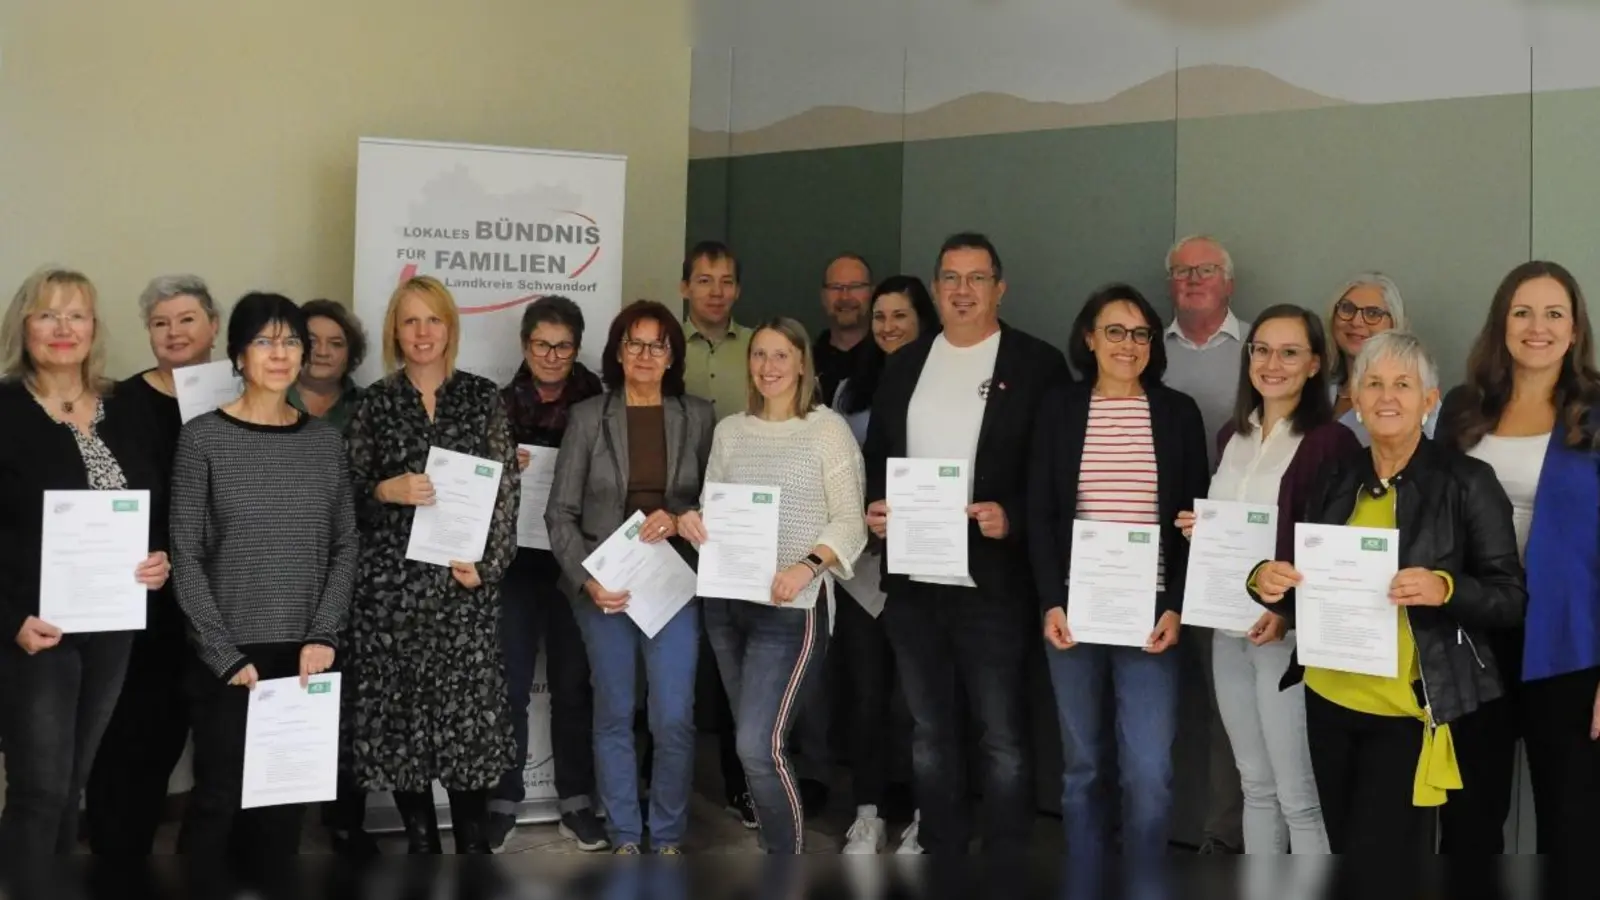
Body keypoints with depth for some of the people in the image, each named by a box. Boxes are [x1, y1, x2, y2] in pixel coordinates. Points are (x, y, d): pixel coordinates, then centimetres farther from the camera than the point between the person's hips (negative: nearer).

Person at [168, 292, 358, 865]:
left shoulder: (325, 442, 7)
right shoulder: (203, 438, -3)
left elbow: (346, 547, 7)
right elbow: (185, 558, -5)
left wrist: (323, 636, -6)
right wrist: (225, 655, -12)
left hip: (303, 656, 3)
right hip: (229, 656, -3)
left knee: (286, 800, 7)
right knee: (219, 797, -1)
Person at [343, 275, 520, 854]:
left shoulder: (482, 397, 7)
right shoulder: (376, 402, 7)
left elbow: (506, 488, 4)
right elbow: (348, 495, 7)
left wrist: (489, 565, -6)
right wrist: (387, 491, -14)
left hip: (464, 579, 0)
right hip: (391, 580, 1)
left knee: (470, 708, -3)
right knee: (399, 709, 1)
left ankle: (473, 843, 9)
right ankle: (420, 840, 14)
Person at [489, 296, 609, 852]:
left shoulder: (596, 406, 2)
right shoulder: (502, 404, 4)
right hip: (516, 560, 0)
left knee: (573, 683, 6)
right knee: (510, 685, 1)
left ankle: (576, 801, 16)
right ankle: (503, 801, 12)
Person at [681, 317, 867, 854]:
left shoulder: (828, 428, -5)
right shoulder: (729, 430, 11)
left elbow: (850, 521, -8)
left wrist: (808, 567, -24)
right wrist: (691, 521, -7)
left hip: (791, 608, -6)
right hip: (726, 602, 6)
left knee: (759, 745, -13)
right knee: (753, 742, 12)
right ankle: (772, 843, 26)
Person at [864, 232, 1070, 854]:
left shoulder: (1037, 364, -2)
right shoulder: (906, 364, 13)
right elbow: (876, 455, 17)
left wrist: (1013, 516, -20)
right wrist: (874, 505, -2)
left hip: (994, 583, -5)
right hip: (912, 580, 5)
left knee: (1003, 739, 2)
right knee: (928, 732, 14)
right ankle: (939, 851, 26)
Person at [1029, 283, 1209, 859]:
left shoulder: (1178, 412, 5)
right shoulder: (1059, 408, 6)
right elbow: (1039, 515, 4)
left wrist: (1176, 607, -6)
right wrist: (1050, 602, -6)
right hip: (1074, 608, 1)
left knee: (1150, 774, -6)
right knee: (1081, 764, 7)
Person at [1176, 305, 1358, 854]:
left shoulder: (1331, 441, -10)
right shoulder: (1232, 436, 12)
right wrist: (1200, 531, 2)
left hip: (1291, 633, -7)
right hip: (1228, 628, 7)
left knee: (1299, 794, -2)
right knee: (1256, 785, 14)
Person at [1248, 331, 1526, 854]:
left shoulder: (1466, 481, -7)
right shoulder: (1336, 481, 7)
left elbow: (1511, 597, -7)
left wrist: (1445, 589, -27)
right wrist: (1268, 582, -10)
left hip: (1409, 711, -5)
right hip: (1329, 700, 5)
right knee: (1343, 846, 16)